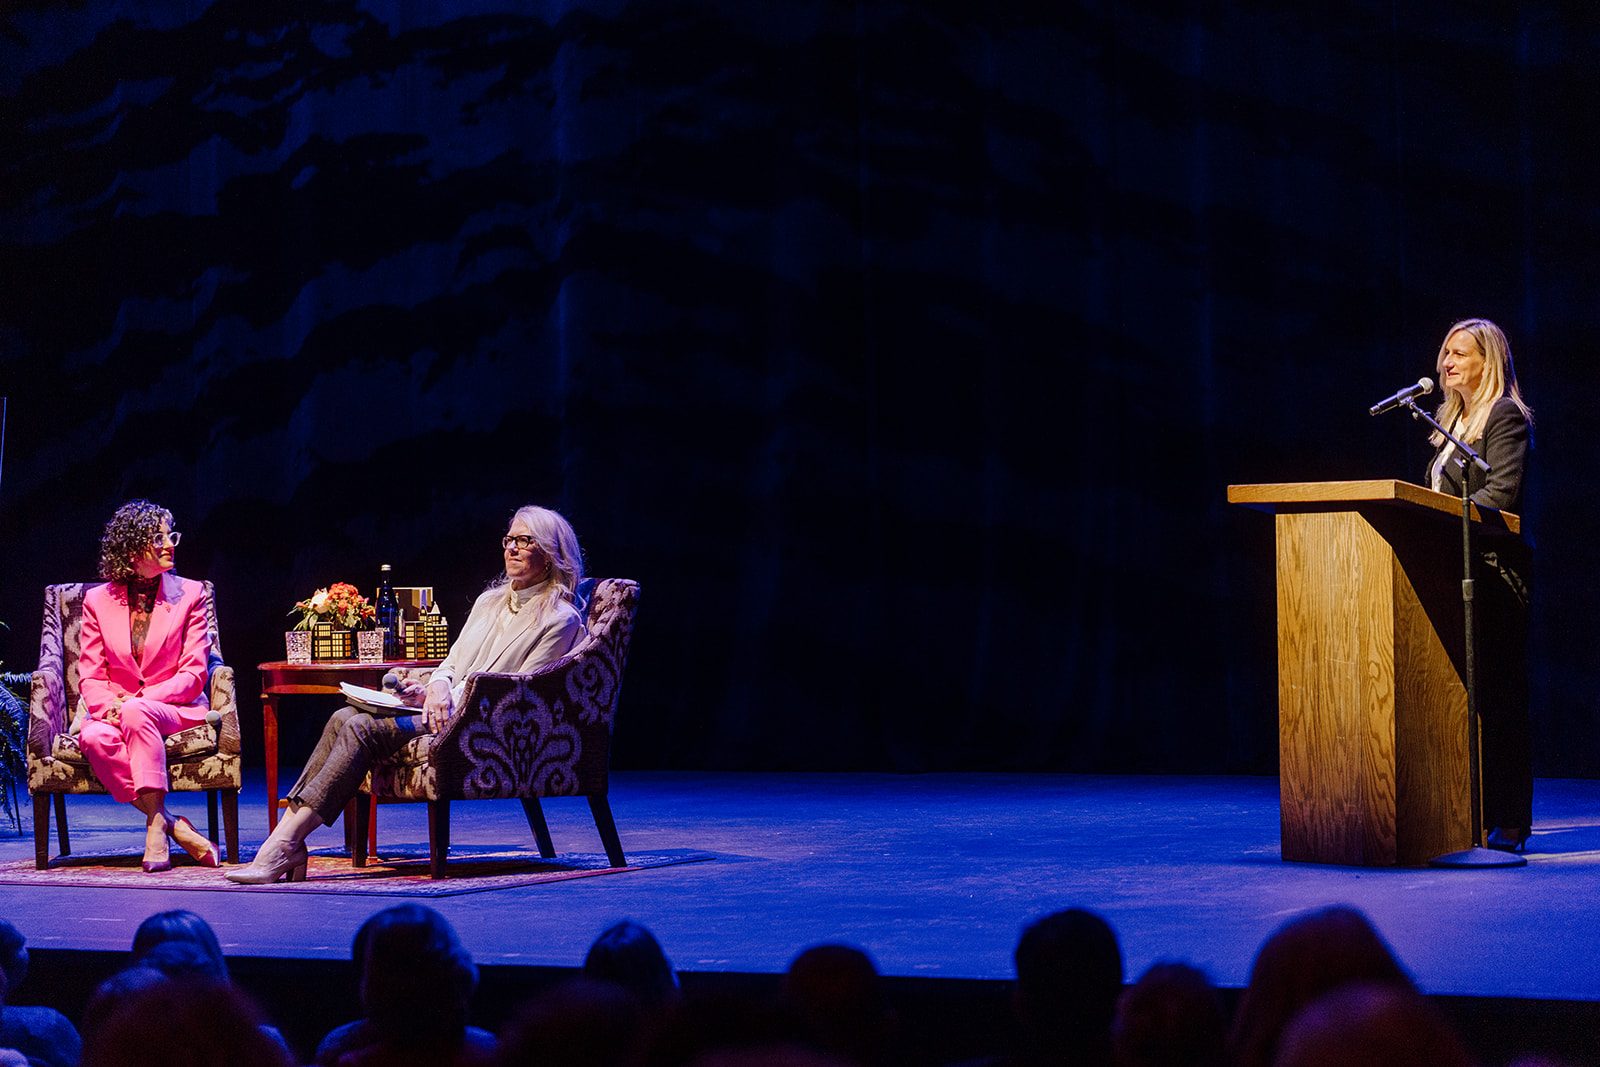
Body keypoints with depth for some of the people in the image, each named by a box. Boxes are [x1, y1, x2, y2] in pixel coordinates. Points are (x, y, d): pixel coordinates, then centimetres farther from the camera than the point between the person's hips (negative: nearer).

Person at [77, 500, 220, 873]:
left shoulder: (190, 594, 4)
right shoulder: (98, 600, 8)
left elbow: (193, 673, -2)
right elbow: (90, 676, 6)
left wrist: (138, 701, -17)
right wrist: (108, 706, -18)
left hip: (176, 708, -2)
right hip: (116, 712, 2)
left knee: (137, 714, -37)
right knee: (95, 738, -34)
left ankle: (156, 824, -34)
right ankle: (174, 827, -31)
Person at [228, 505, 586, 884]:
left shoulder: (561, 619, -3)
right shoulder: (490, 602, 23)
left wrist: (448, 703, -14)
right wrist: (437, 686, -4)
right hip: (445, 710, 8)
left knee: (363, 728, -26)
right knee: (344, 718, -19)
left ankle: (283, 847, -31)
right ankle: (285, 841, -29)